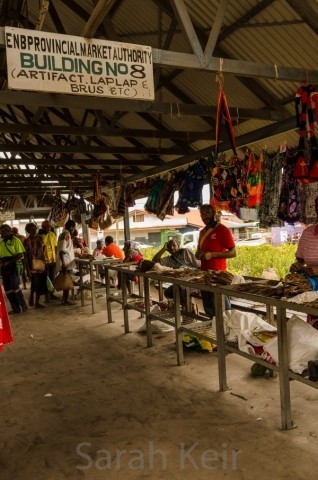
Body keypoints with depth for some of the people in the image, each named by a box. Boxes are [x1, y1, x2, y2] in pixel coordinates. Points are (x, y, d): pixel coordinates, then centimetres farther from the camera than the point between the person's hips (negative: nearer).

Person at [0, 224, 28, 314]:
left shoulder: (15, 240, -6)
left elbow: (21, 255, -11)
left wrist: (9, 262, -19)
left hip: (13, 266, -7)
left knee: (15, 286, -9)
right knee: (8, 289, 8)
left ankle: (23, 305, 9)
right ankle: (15, 308, 17)